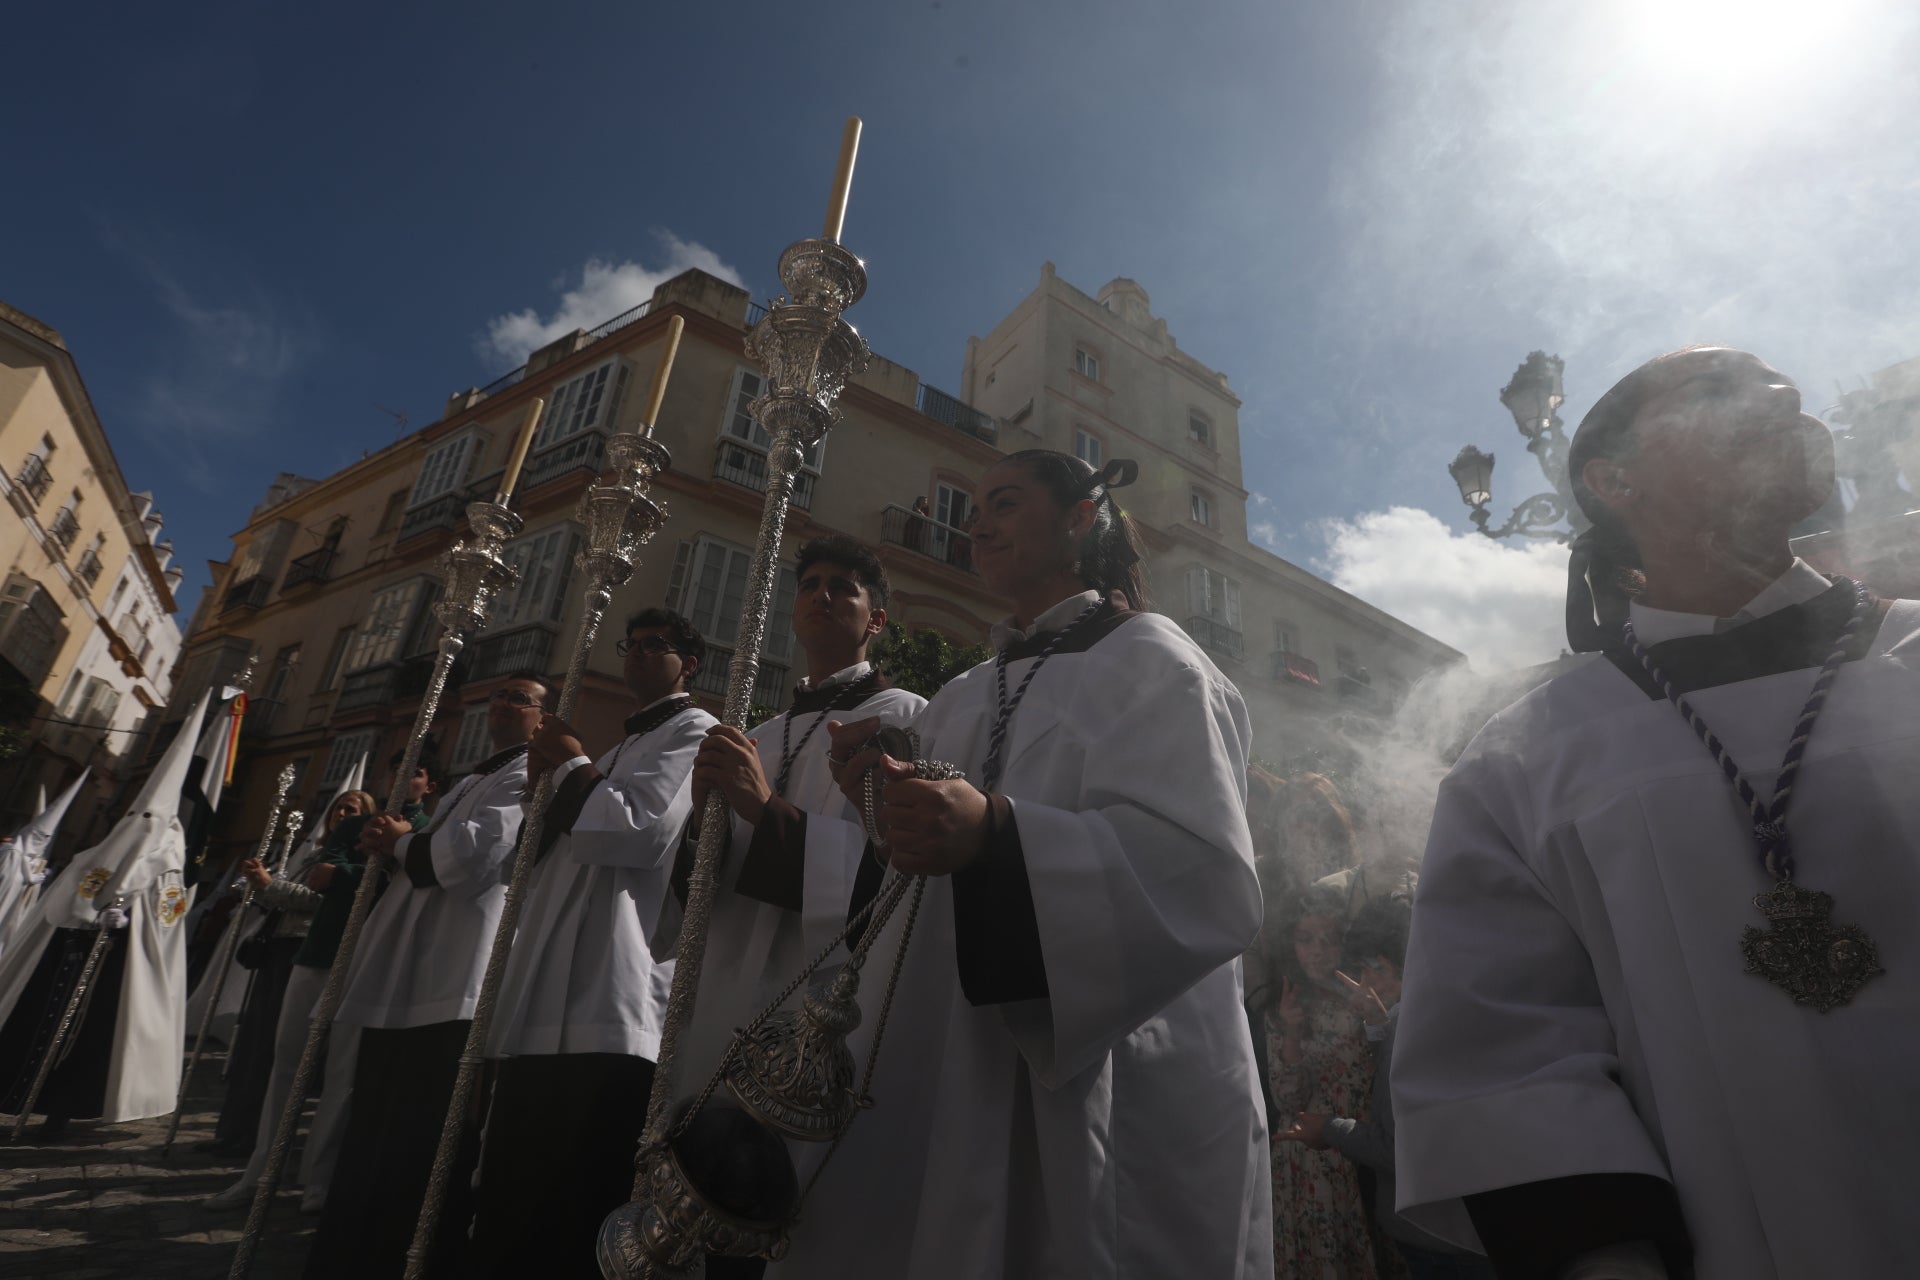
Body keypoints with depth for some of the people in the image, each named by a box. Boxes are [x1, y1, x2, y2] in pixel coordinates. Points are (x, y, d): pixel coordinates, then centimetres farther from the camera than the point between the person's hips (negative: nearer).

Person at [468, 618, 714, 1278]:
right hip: (545, 1009, 10)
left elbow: (638, 831, -18)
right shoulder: (620, 748, 27)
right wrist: (547, 772, 15)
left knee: (574, 1217, -3)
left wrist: (570, 762, -2)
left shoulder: (694, 731, -2)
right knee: (513, 1206, 17)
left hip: (608, 1013, -9)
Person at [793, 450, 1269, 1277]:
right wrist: (888, 801, -3)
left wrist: (999, 833, -32)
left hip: (1104, 1098, -6)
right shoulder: (963, 701, 16)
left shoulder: (1146, 660, -3)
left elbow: (1203, 874, -18)